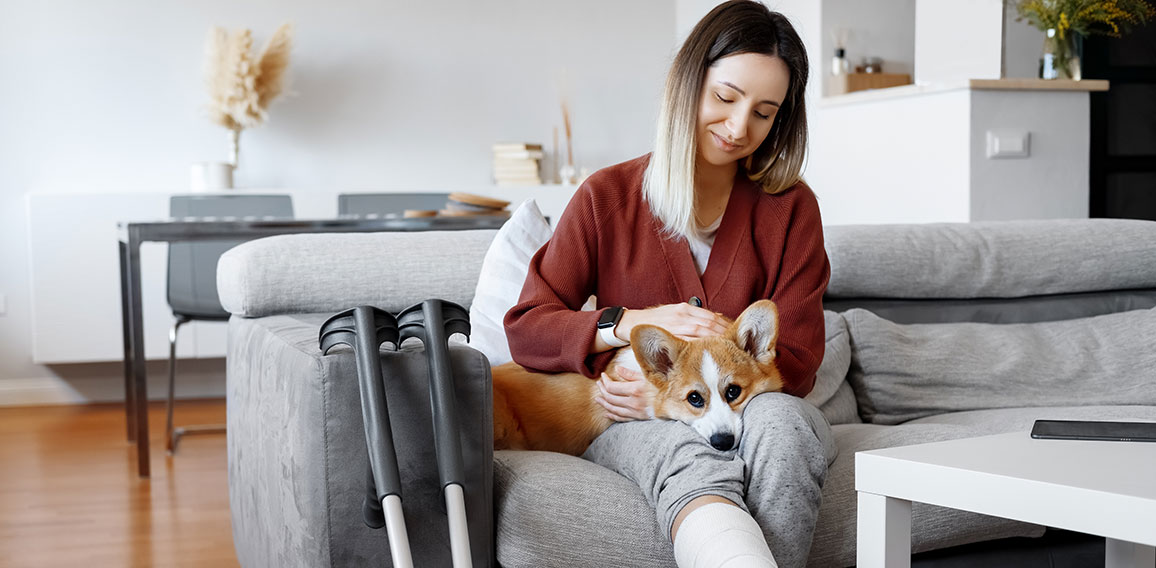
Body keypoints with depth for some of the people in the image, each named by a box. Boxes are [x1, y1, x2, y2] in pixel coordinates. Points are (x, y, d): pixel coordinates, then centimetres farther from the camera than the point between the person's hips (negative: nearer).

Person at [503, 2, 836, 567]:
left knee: (779, 421, -36)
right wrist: (635, 322, -15)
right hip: (631, 421, -1)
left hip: (752, 408, 2)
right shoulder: (608, 197, 4)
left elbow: (795, 362, 1)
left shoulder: (790, 208, 5)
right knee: (695, 463, -37)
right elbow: (525, 330, 2)